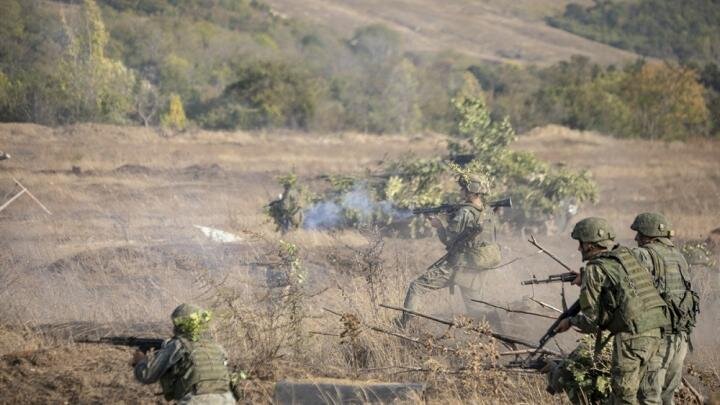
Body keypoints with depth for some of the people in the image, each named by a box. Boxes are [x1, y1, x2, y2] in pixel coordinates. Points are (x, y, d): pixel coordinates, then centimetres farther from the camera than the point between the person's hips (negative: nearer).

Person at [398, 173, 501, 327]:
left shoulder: (464, 213, -18)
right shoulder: (489, 213, 5)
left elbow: (448, 239, -14)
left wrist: (439, 225, 4)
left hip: (456, 267, -7)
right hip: (476, 271, 7)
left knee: (416, 287, -3)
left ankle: (404, 324, -10)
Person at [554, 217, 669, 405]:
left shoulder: (595, 270, -4)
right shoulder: (626, 255, 15)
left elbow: (591, 318, -3)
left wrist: (570, 321, 16)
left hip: (631, 335, -7)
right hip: (654, 332, 7)